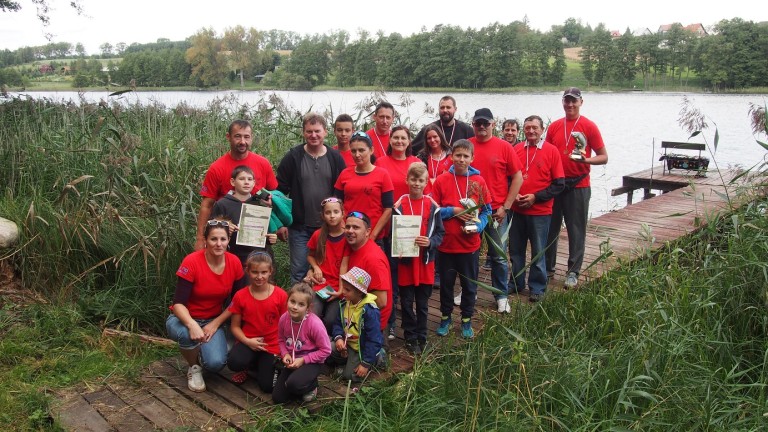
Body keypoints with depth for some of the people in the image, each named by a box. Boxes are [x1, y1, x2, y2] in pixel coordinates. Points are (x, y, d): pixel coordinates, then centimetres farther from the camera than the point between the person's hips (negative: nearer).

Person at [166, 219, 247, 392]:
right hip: (184, 319, -2)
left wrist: (215, 323, -11)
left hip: (213, 321, 2)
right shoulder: (191, 262, -22)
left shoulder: (234, 263, -11)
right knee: (188, 334, -39)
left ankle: (201, 355, 16)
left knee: (216, 363, -24)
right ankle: (194, 368, -4)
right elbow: (178, 303, -23)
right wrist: (193, 325, -42)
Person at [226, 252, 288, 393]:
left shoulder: (280, 295, -8)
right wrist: (247, 341, -17)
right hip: (248, 342, 1)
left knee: (268, 386, -12)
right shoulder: (240, 296, -6)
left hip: (272, 346, 0)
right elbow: (235, 326, 0)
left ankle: (261, 365, 22)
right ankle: (247, 365, 8)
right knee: (234, 363, -31)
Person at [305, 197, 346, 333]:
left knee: (330, 320, -23)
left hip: (339, 288, -2)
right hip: (320, 284, 2)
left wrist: (342, 290, -14)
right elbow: (310, 255, 23)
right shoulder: (318, 235, 5)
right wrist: (315, 267, 1)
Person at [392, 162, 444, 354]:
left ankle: (421, 337, 26)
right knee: (407, 303, 8)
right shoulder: (400, 205, -4)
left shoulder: (432, 206, -1)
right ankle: (410, 337, 22)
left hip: (425, 261, 1)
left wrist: (430, 242, -17)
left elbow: (440, 233, 1)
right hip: (405, 261, -1)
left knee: (423, 303, 12)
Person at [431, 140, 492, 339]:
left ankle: (466, 321, 29)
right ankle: (445, 318, 31)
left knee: (469, 285, 12)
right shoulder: (441, 180, -5)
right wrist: (453, 211, -17)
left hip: (470, 244, 1)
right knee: (446, 283, 13)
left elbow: (487, 210, 2)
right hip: (446, 243, -1)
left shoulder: (478, 181, -2)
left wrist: (477, 226, -14)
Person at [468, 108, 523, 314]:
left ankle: (501, 296, 19)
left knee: (499, 256, 5)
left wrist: (505, 206, -5)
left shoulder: (504, 147, -2)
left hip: (496, 211, -2)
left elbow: (517, 177, 0)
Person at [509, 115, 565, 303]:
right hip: (517, 210, 3)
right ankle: (516, 283, 29)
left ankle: (538, 288, 20)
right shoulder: (516, 150, 3)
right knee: (515, 249, 13)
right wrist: (513, 195, -8)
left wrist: (535, 197, -13)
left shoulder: (551, 151, -5)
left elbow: (559, 184, -6)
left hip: (540, 211, -3)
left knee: (538, 252, 6)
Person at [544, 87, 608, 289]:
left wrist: (585, 160, -20)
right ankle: (548, 267, 23)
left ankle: (573, 272, 12)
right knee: (550, 228, 10)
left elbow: (603, 157, -1)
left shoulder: (589, 127, -2)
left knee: (576, 231, 2)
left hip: (578, 186, -3)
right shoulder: (554, 126, 9)